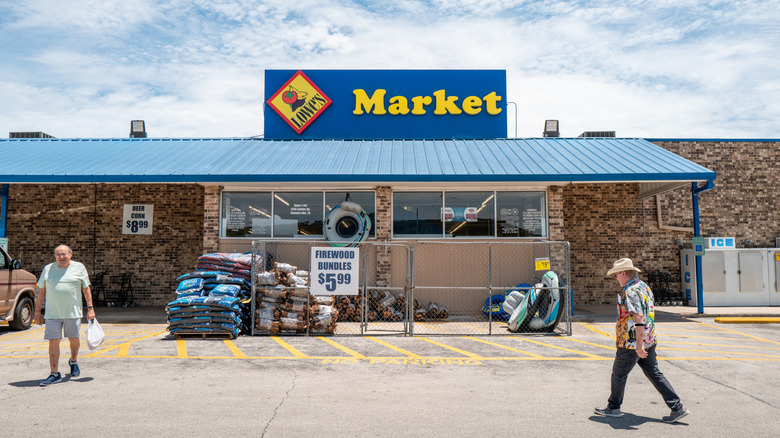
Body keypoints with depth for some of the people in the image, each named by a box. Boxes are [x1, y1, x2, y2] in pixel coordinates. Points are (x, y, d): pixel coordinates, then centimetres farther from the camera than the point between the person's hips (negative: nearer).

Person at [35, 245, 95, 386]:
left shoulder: (79, 268, 4)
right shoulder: (48, 269, 9)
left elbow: (86, 289, 6)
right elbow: (41, 291, 13)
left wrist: (90, 308, 1)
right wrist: (37, 311, 9)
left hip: (73, 312, -1)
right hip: (53, 313, 1)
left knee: (74, 339, 8)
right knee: (53, 341, -2)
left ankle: (73, 361, 36)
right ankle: (55, 374, 3)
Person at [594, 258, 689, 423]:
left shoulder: (630, 292, -20)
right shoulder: (645, 287, 10)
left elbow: (639, 318, -29)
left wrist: (638, 344, -28)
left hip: (632, 342, -9)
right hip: (649, 340, 9)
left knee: (619, 374, 8)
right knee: (655, 374, 12)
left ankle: (613, 408, 21)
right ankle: (677, 407, 9)